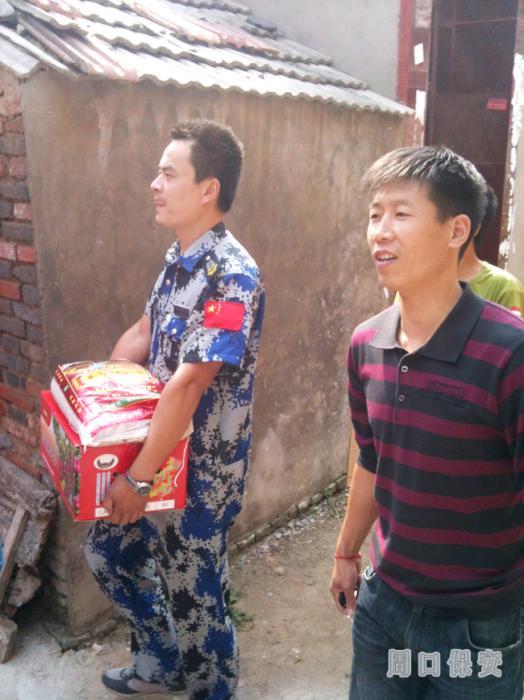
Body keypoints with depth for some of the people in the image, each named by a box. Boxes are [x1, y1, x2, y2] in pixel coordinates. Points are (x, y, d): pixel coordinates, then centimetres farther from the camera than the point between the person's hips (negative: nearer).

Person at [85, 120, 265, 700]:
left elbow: (187, 385, -28)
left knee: (194, 591, 10)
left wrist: (139, 479, -23)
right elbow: (143, 333, 15)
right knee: (108, 552, 23)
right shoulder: (177, 258, 4)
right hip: (151, 447, 9)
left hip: (198, 469, -9)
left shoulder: (233, 275, -25)